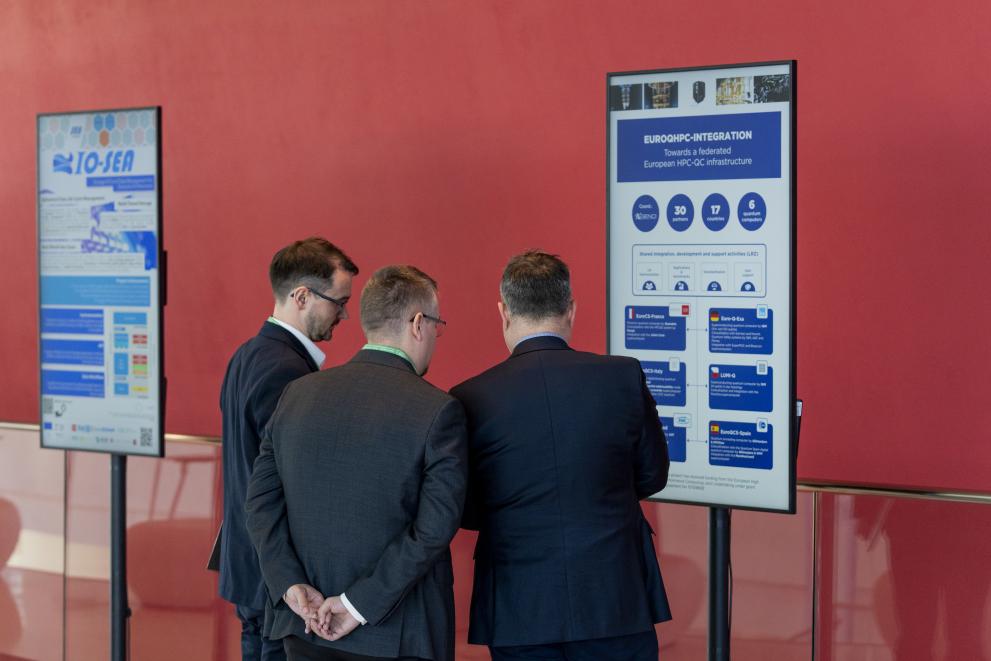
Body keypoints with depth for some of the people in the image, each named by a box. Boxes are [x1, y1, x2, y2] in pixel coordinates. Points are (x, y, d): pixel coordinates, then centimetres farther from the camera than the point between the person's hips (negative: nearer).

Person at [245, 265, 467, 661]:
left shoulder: (298, 394, 3)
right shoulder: (437, 410, -11)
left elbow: (261, 501, 0)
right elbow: (435, 526, -17)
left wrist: (291, 586, -5)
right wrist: (360, 605, -14)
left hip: (306, 628, 4)